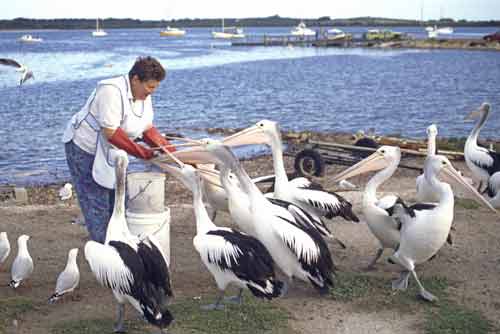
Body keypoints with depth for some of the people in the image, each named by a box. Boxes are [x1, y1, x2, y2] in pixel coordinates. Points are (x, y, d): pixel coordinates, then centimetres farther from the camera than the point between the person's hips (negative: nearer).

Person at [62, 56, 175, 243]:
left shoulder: (144, 96, -1)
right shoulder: (112, 91, -28)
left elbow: (148, 129, 1)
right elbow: (110, 132, -32)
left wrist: (172, 153, -12)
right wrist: (142, 152, -28)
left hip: (108, 153, 9)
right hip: (84, 148, -9)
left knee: (116, 202, 11)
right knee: (96, 203, -6)